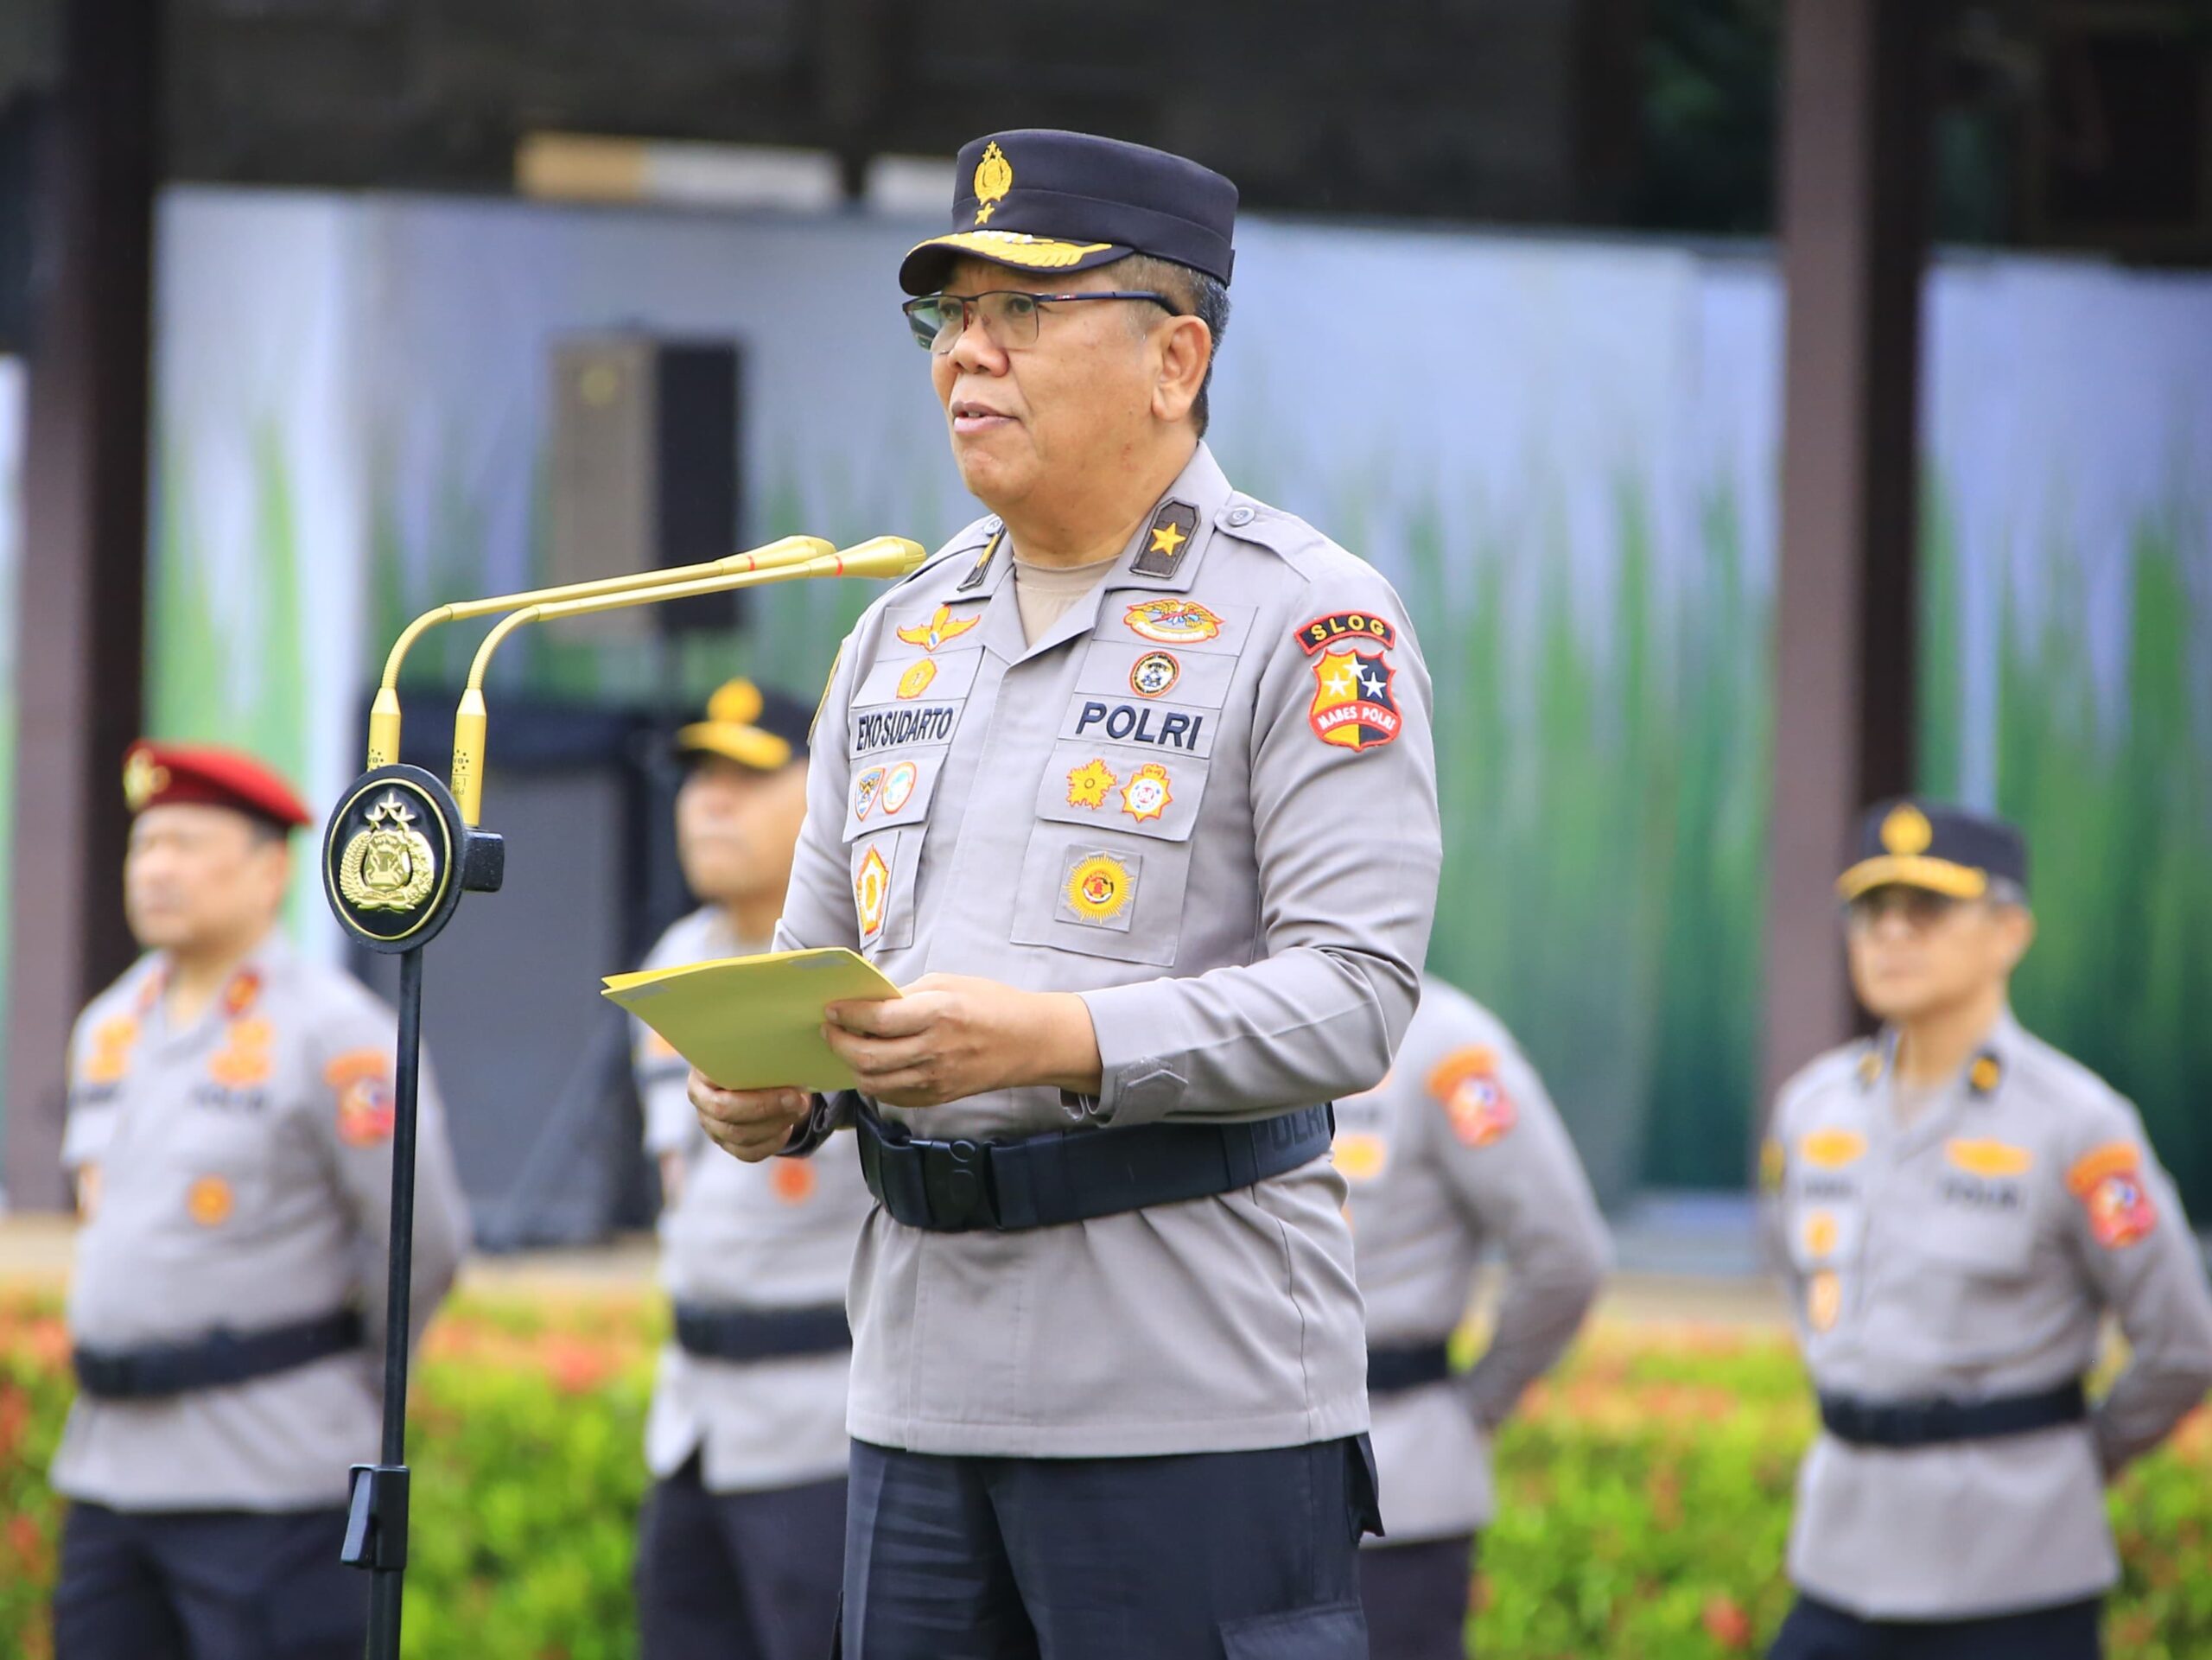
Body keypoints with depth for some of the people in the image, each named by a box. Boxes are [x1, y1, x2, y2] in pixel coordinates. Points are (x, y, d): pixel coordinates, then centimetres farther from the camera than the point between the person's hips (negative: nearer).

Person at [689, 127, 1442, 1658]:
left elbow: (1355, 992, -13)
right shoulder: (900, 638, 18)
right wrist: (768, 1093, -1)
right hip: (925, 1389, 6)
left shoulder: (1311, 620, -4)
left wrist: (1057, 1042, -25)